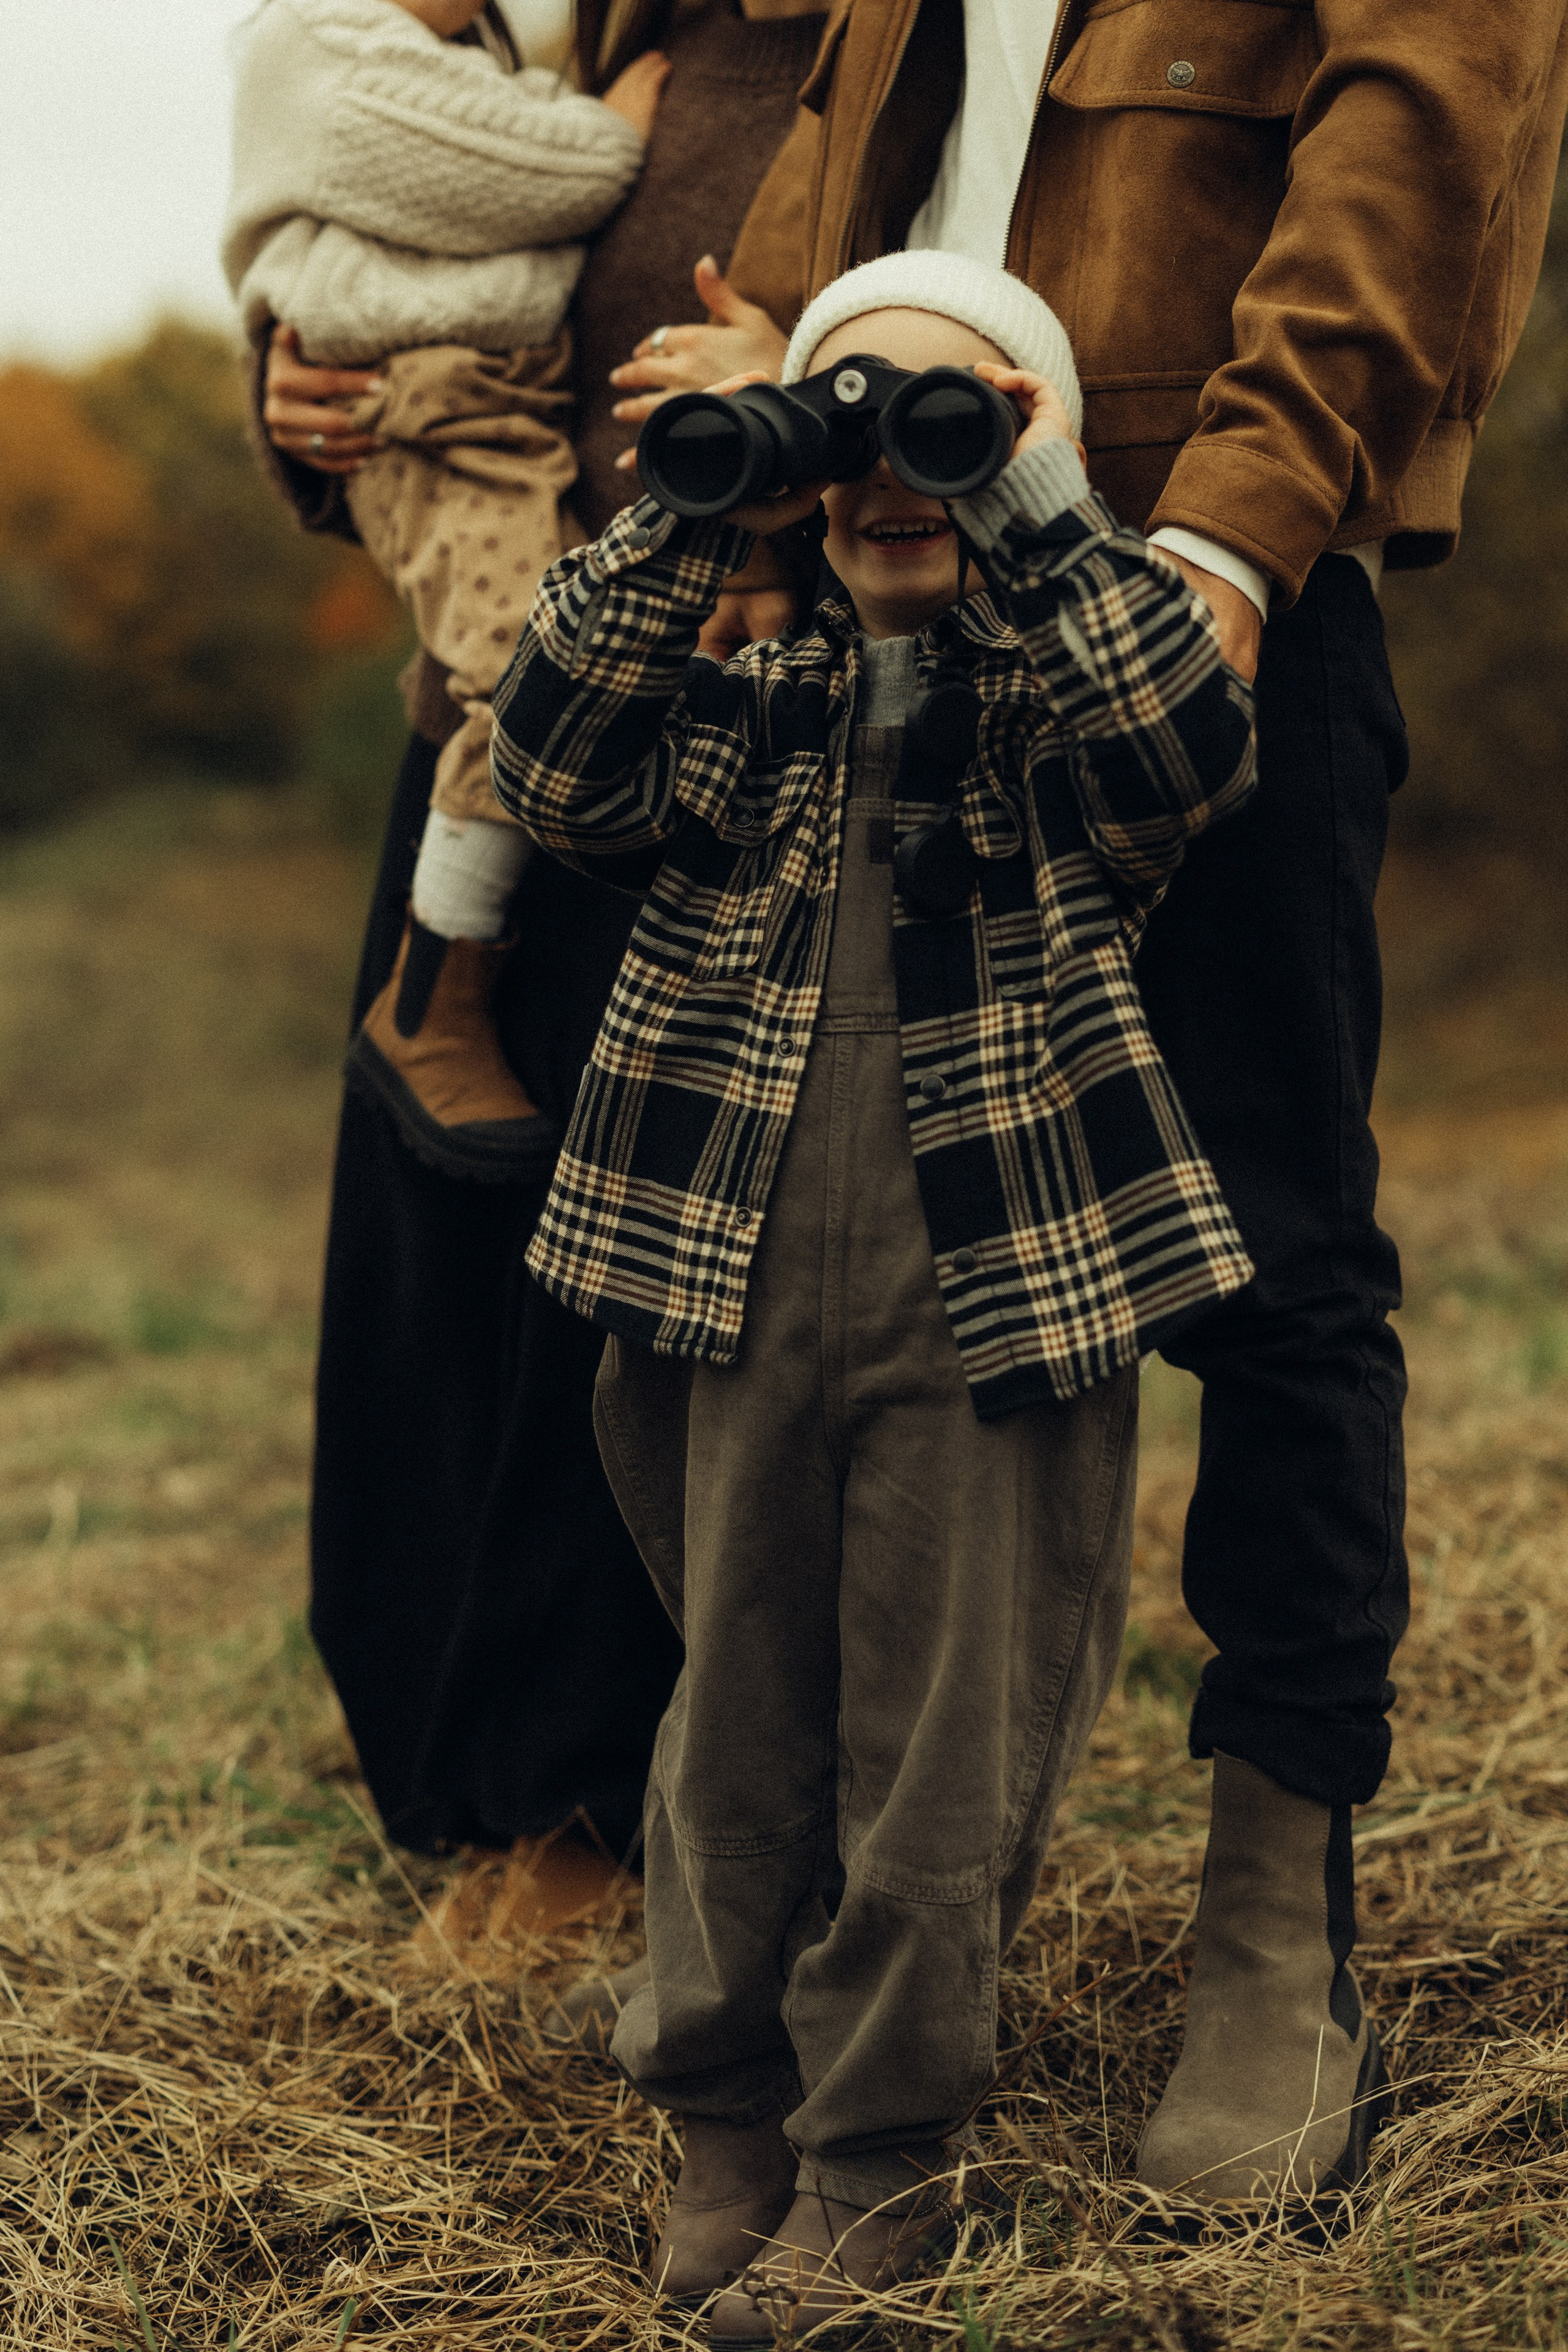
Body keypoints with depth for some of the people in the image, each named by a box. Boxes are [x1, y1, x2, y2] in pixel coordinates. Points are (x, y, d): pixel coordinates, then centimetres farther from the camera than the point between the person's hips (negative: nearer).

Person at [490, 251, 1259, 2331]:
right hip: (736, 1311, 3)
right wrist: (684, 519, -14)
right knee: (736, 1730, 13)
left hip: (998, 1322, -3)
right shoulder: (743, 708, 10)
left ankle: (882, 2152, 20)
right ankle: (725, 2117, 29)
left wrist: (1037, 512, -20)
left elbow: (1194, 749, -19)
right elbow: (553, 775, -7)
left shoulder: (1076, 699, 3)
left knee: (942, 1761, 4)